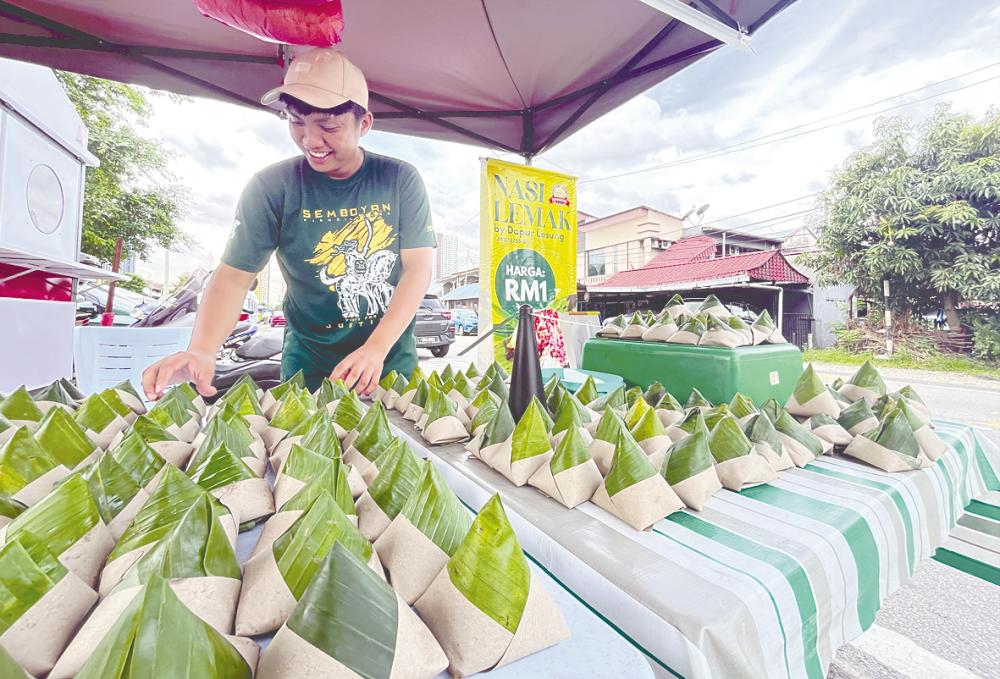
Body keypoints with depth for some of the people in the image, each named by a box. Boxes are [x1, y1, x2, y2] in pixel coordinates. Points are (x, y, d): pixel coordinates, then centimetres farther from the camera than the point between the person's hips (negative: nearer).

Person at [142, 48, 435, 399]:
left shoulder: (400, 179, -8)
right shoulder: (271, 187, -8)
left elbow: (418, 268, -13)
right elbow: (234, 275, -7)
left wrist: (377, 349, -23)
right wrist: (202, 350, -25)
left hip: (393, 362, 1)